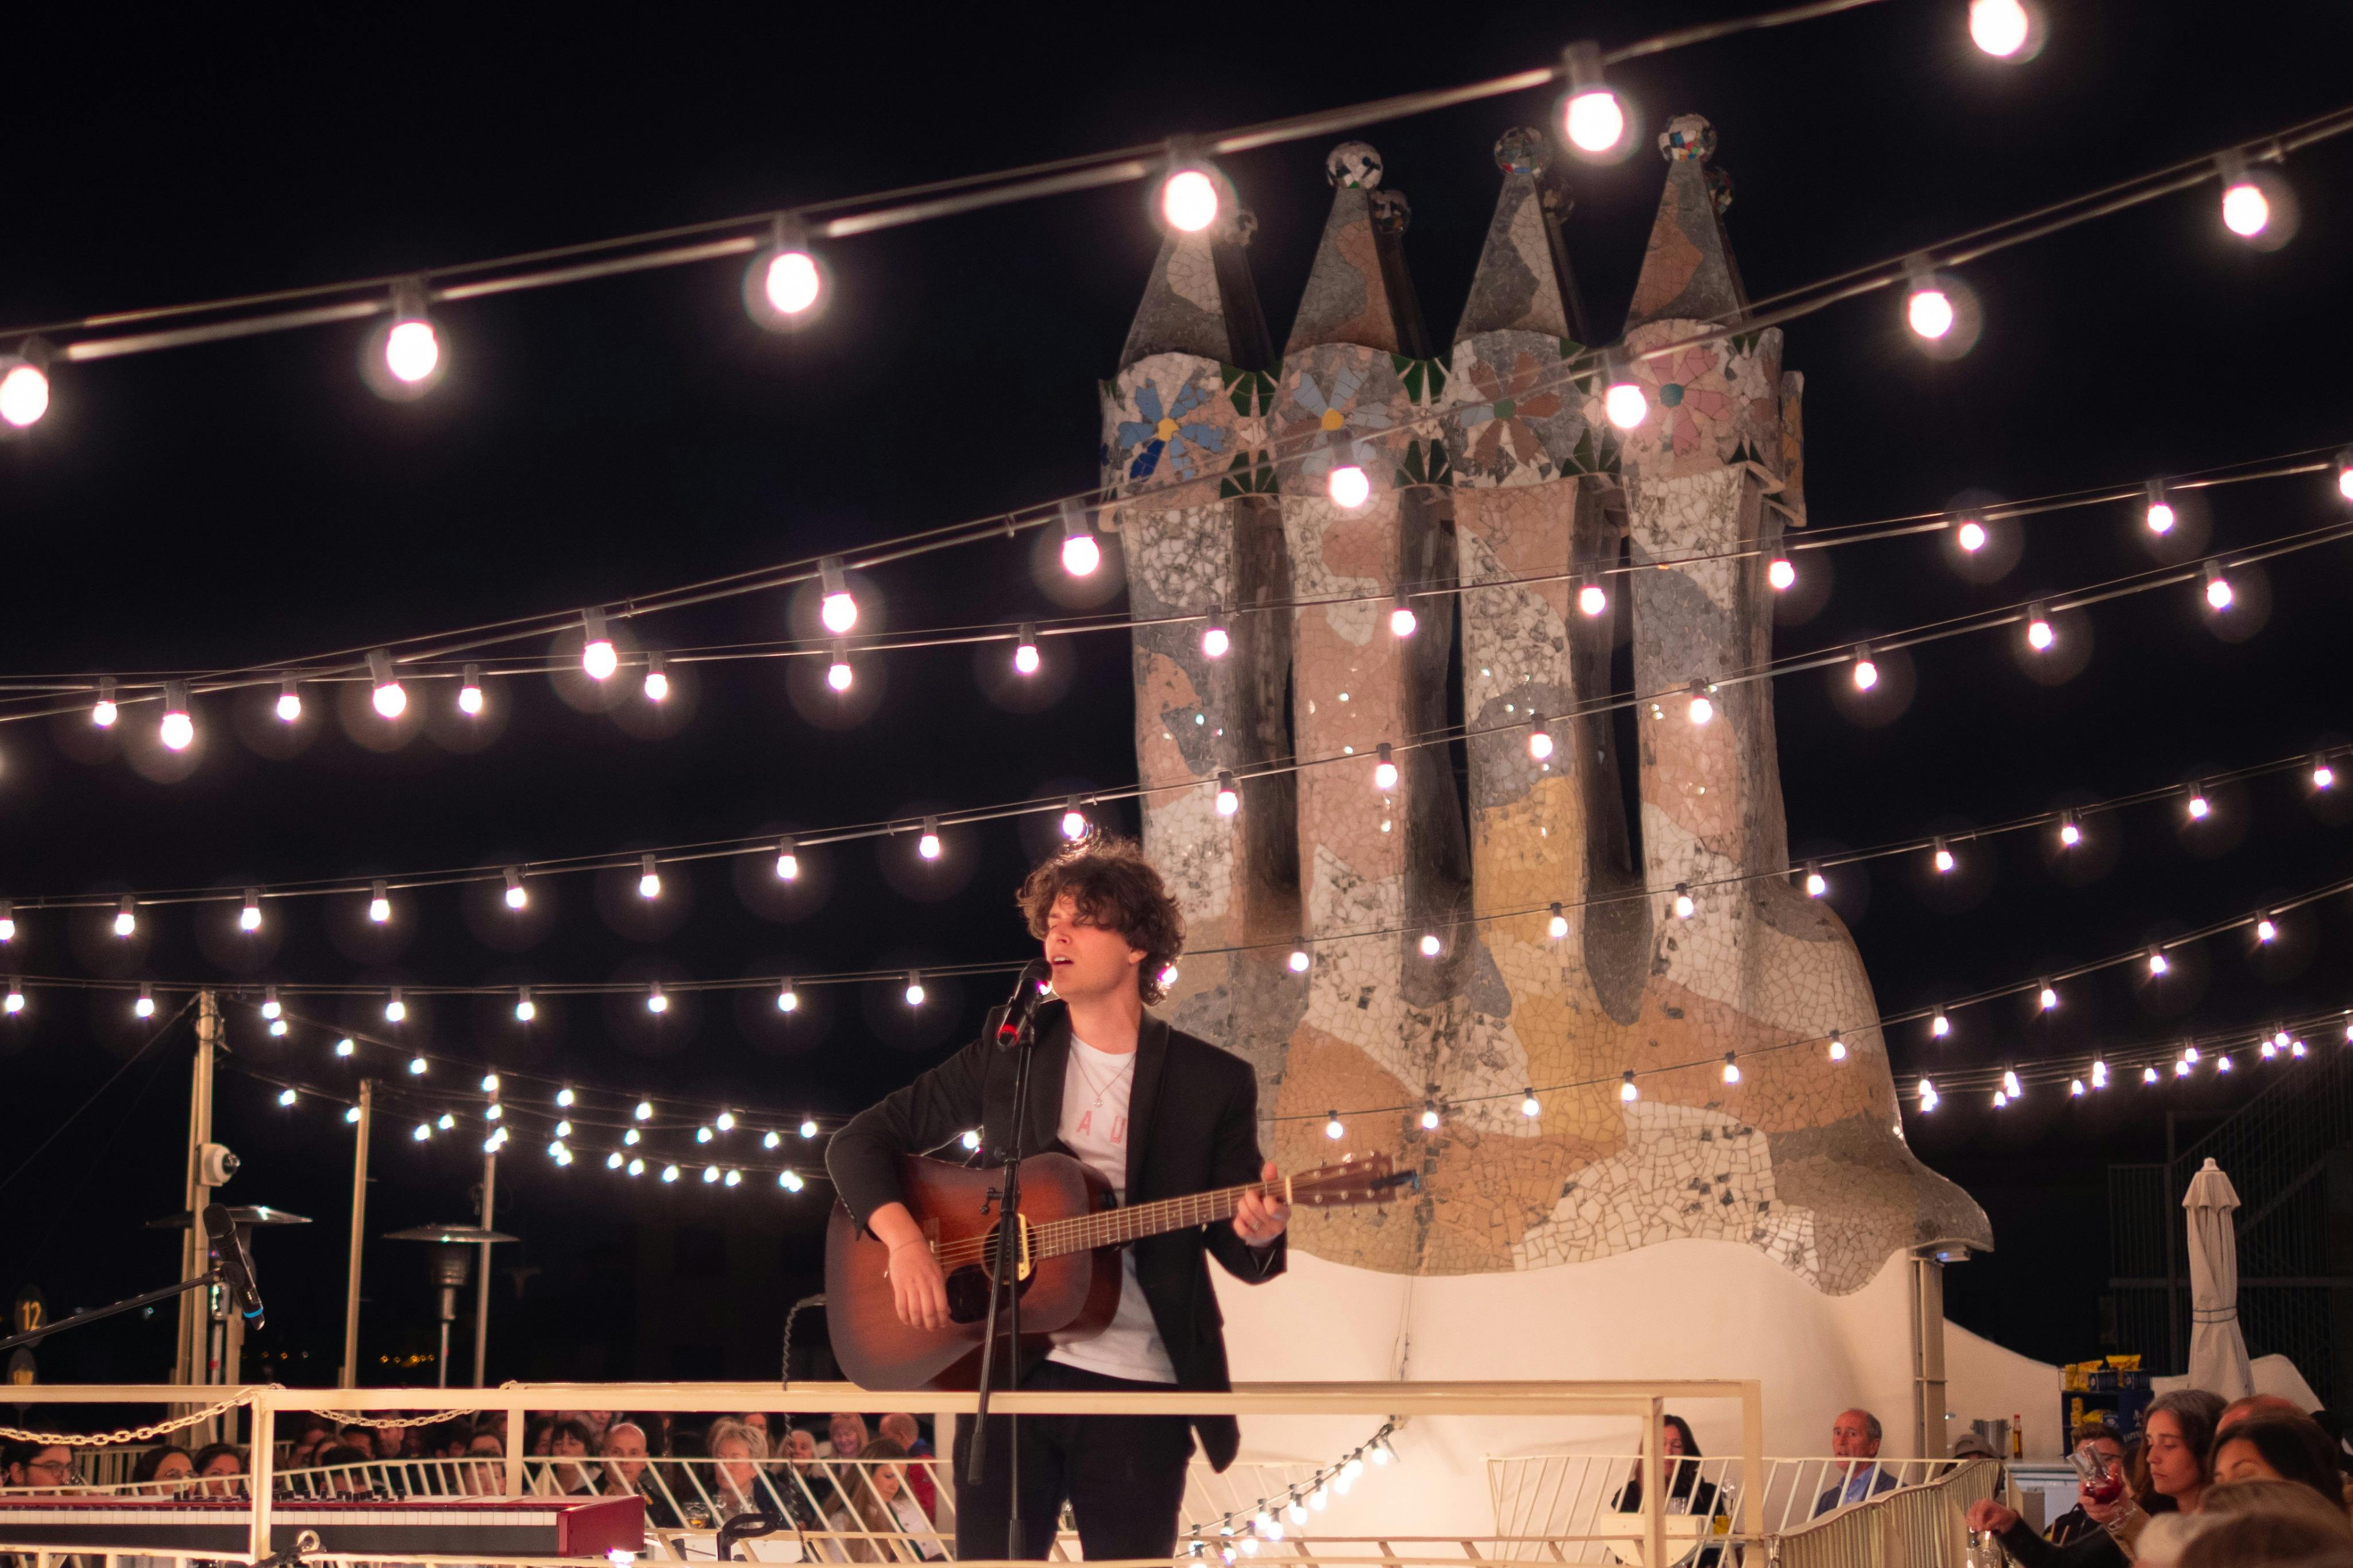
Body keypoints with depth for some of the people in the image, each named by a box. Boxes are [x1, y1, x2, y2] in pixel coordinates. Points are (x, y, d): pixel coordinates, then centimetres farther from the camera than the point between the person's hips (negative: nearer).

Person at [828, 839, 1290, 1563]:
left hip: (1140, 1391, -1)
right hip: (1012, 1369, 1)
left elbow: (1237, 1249, 5)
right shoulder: (1007, 1055, 7)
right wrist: (904, 1239, -10)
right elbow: (860, 1142, 8)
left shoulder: (1214, 1082, 3)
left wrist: (1257, 1233, -19)